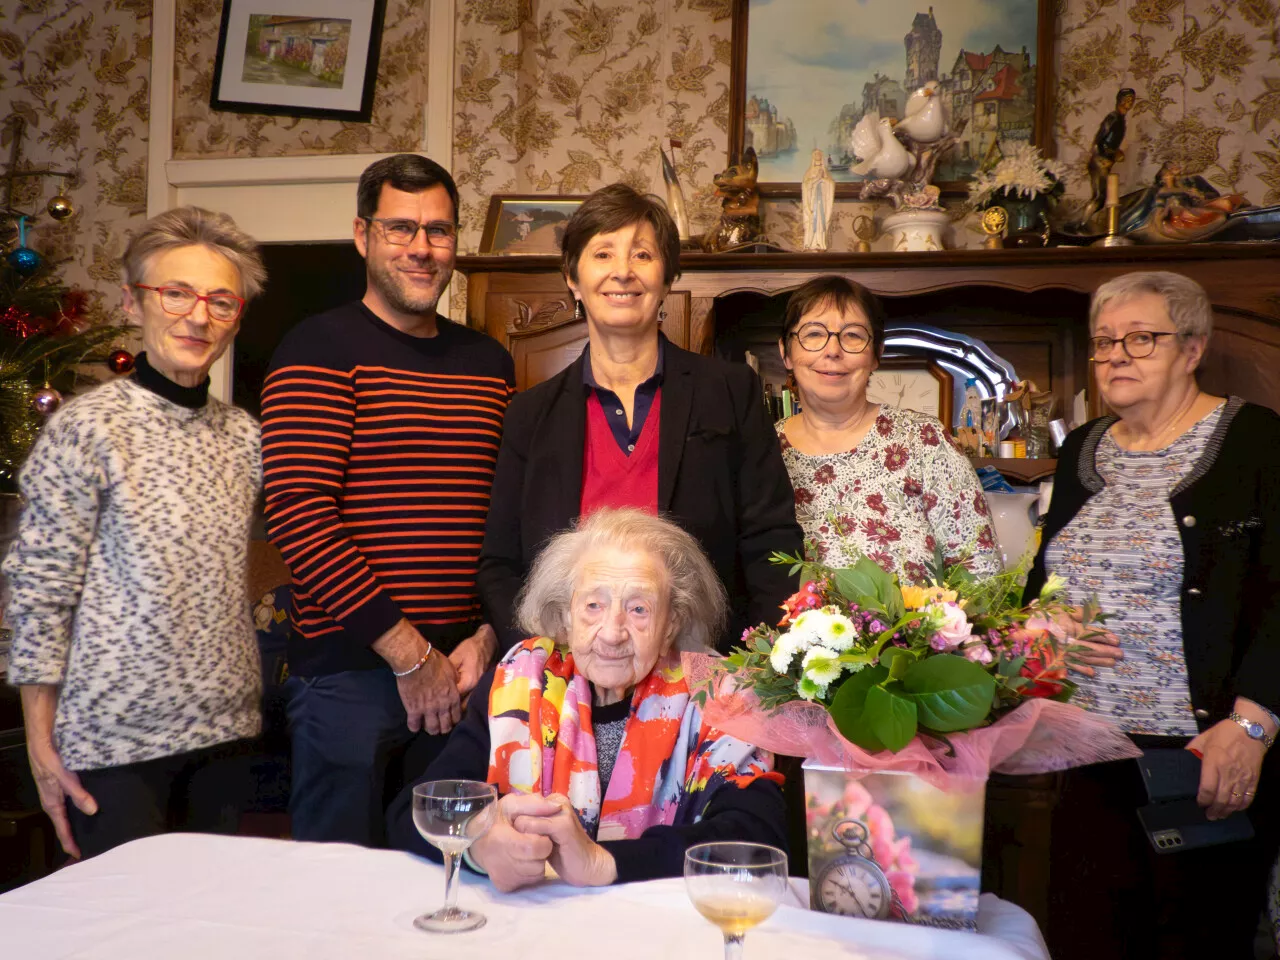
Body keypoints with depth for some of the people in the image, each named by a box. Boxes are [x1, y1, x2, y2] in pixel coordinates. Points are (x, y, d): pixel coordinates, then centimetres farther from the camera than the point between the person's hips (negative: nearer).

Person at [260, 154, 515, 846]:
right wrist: (410, 653, -14)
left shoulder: (489, 362, 11)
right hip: (350, 668, -5)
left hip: (461, 671, 5)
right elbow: (298, 517, -15)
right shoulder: (321, 348, -6)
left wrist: (487, 636, -2)